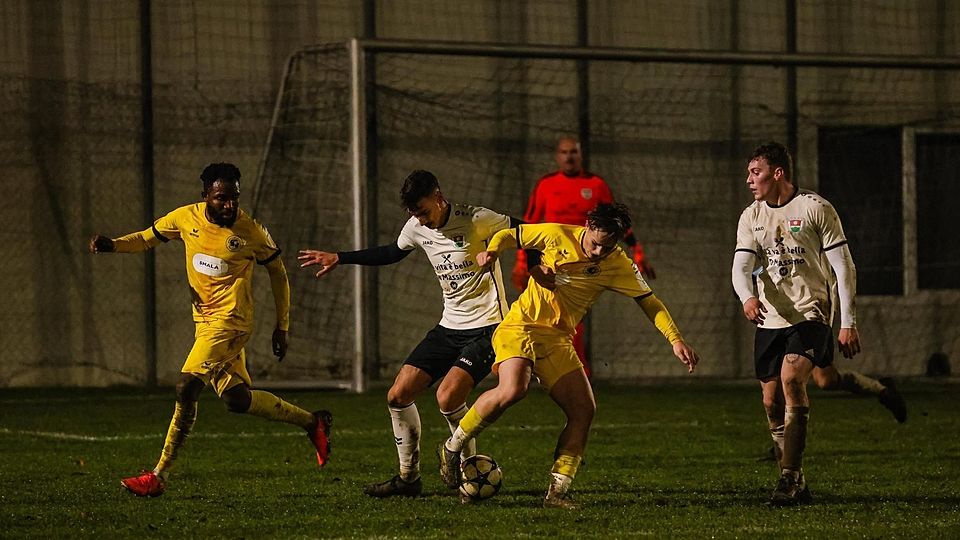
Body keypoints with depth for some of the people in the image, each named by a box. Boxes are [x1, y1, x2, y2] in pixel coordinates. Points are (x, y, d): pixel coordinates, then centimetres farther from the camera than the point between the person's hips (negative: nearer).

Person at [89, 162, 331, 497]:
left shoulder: (250, 232, -10)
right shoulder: (186, 218, 0)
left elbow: (278, 273, 4)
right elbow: (148, 238, 15)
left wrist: (282, 327, 5)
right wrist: (112, 245, -5)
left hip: (229, 321, -6)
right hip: (205, 320, 7)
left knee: (186, 387, -16)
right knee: (236, 399, 8)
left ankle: (159, 476, -9)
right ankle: (312, 422, 27)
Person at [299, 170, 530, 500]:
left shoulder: (477, 220, -17)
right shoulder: (417, 227, 4)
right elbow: (391, 253, 24)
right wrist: (339, 258, 23)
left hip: (486, 328, -8)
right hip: (450, 326, 8)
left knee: (447, 397, -25)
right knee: (398, 396, 1)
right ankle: (409, 478, 15)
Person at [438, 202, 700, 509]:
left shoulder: (618, 266, -1)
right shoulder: (557, 236, -7)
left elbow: (649, 302, 2)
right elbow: (511, 235, 6)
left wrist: (676, 340, -8)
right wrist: (493, 251, -15)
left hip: (558, 340, 5)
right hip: (521, 325, -5)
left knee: (584, 410, -7)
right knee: (512, 390, -30)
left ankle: (557, 492, -1)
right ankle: (452, 449, -12)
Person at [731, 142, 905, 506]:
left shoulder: (815, 208, -6)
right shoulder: (751, 217, 8)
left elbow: (844, 268, -5)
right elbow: (741, 266, -3)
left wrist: (848, 323, -9)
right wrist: (748, 297, -27)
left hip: (811, 313, -6)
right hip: (770, 319, 6)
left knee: (791, 377, -26)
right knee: (772, 401, 2)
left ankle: (790, 477, -24)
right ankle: (797, 486, 14)